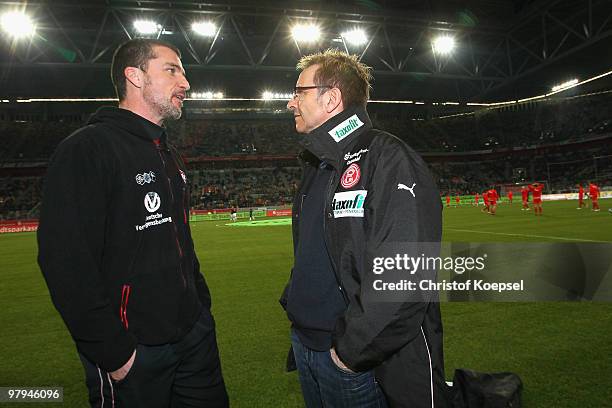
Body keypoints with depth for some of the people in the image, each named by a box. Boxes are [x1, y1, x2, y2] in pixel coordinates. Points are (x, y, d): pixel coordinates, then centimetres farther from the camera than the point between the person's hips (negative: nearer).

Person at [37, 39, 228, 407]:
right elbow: (65, 261, -21)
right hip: (132, 351, -8)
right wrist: (113, 352, -20)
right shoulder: (87, 149, -14)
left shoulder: (170, 156, 14)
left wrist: (201, 307, 14)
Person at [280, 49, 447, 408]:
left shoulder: (388, 160, -18)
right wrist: (294, 306, 13)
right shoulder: (316, 166, 11)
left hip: (364, 363, -8)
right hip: (305, 344, 8)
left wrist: (353, 351, -20)